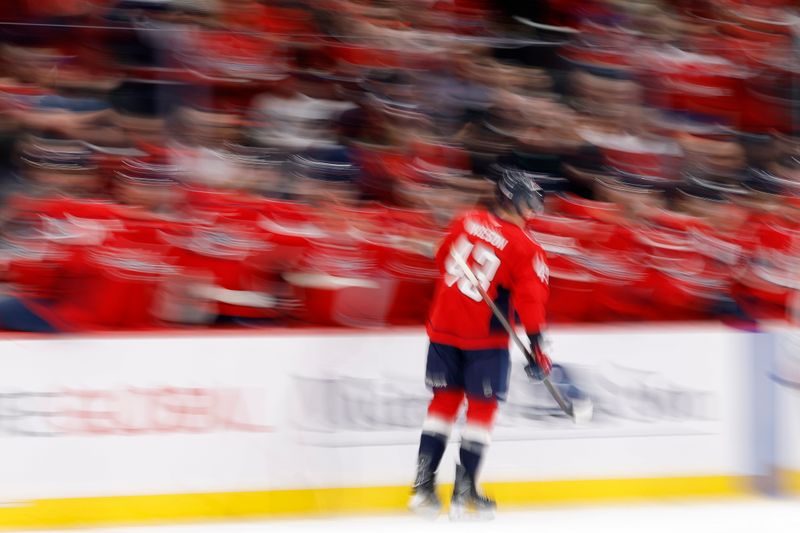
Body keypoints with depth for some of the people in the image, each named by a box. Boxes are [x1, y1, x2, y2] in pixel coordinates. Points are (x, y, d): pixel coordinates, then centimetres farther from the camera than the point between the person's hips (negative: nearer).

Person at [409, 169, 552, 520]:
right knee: (482, 406, 7)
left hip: (443, 328, 5)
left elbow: (443, 259, 16)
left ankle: (424, 484, 11)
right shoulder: (524, 248, -12)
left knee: (445, 400, 15)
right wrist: (537, 349, -10)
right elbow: (530, 300, -15)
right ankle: (463, 493, 6)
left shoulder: (465, 222, 2)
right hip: (484, 334, -5)